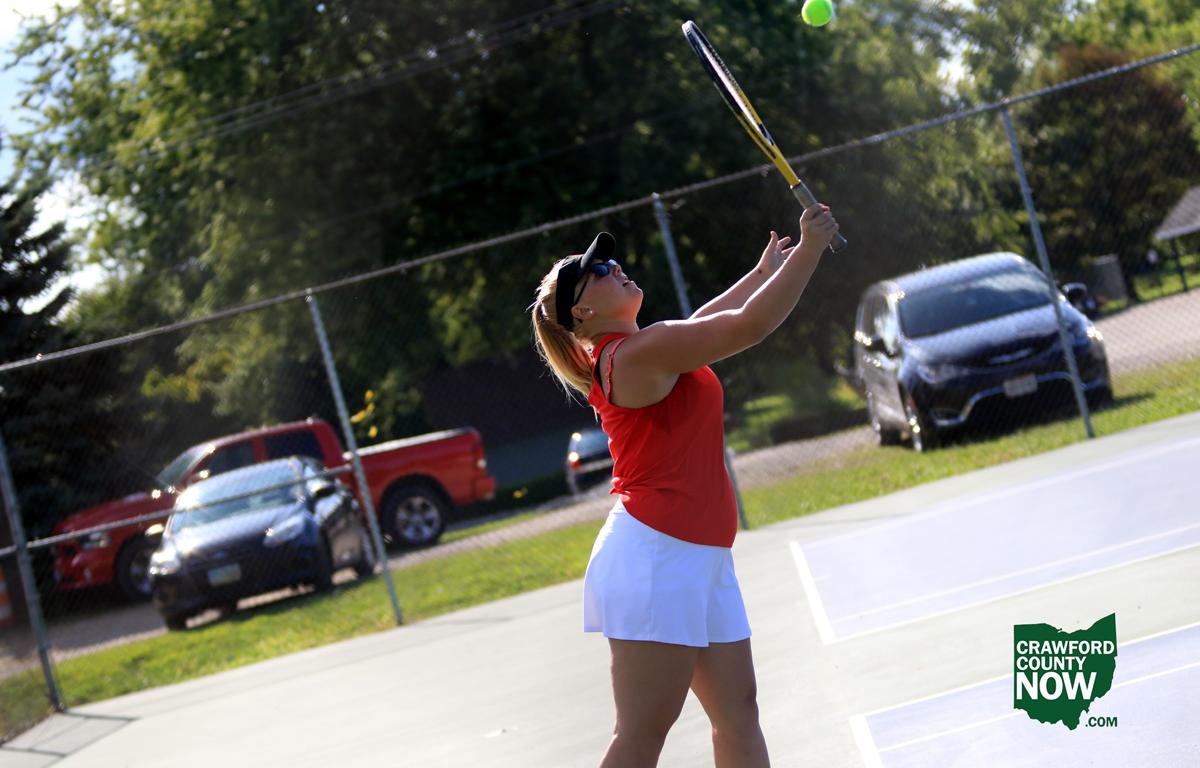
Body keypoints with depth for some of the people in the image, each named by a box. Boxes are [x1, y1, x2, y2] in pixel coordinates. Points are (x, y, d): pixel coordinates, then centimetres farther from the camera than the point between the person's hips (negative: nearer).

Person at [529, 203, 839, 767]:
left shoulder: (640, 351, 15)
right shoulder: (638, 352, -15)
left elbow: (703, 324, 37)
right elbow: (750, 325, -18)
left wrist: (764, 271, 42)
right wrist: (809, 248, -9)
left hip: (699, 555, 10)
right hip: (656, 556, -10)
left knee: (737, 710, 6)